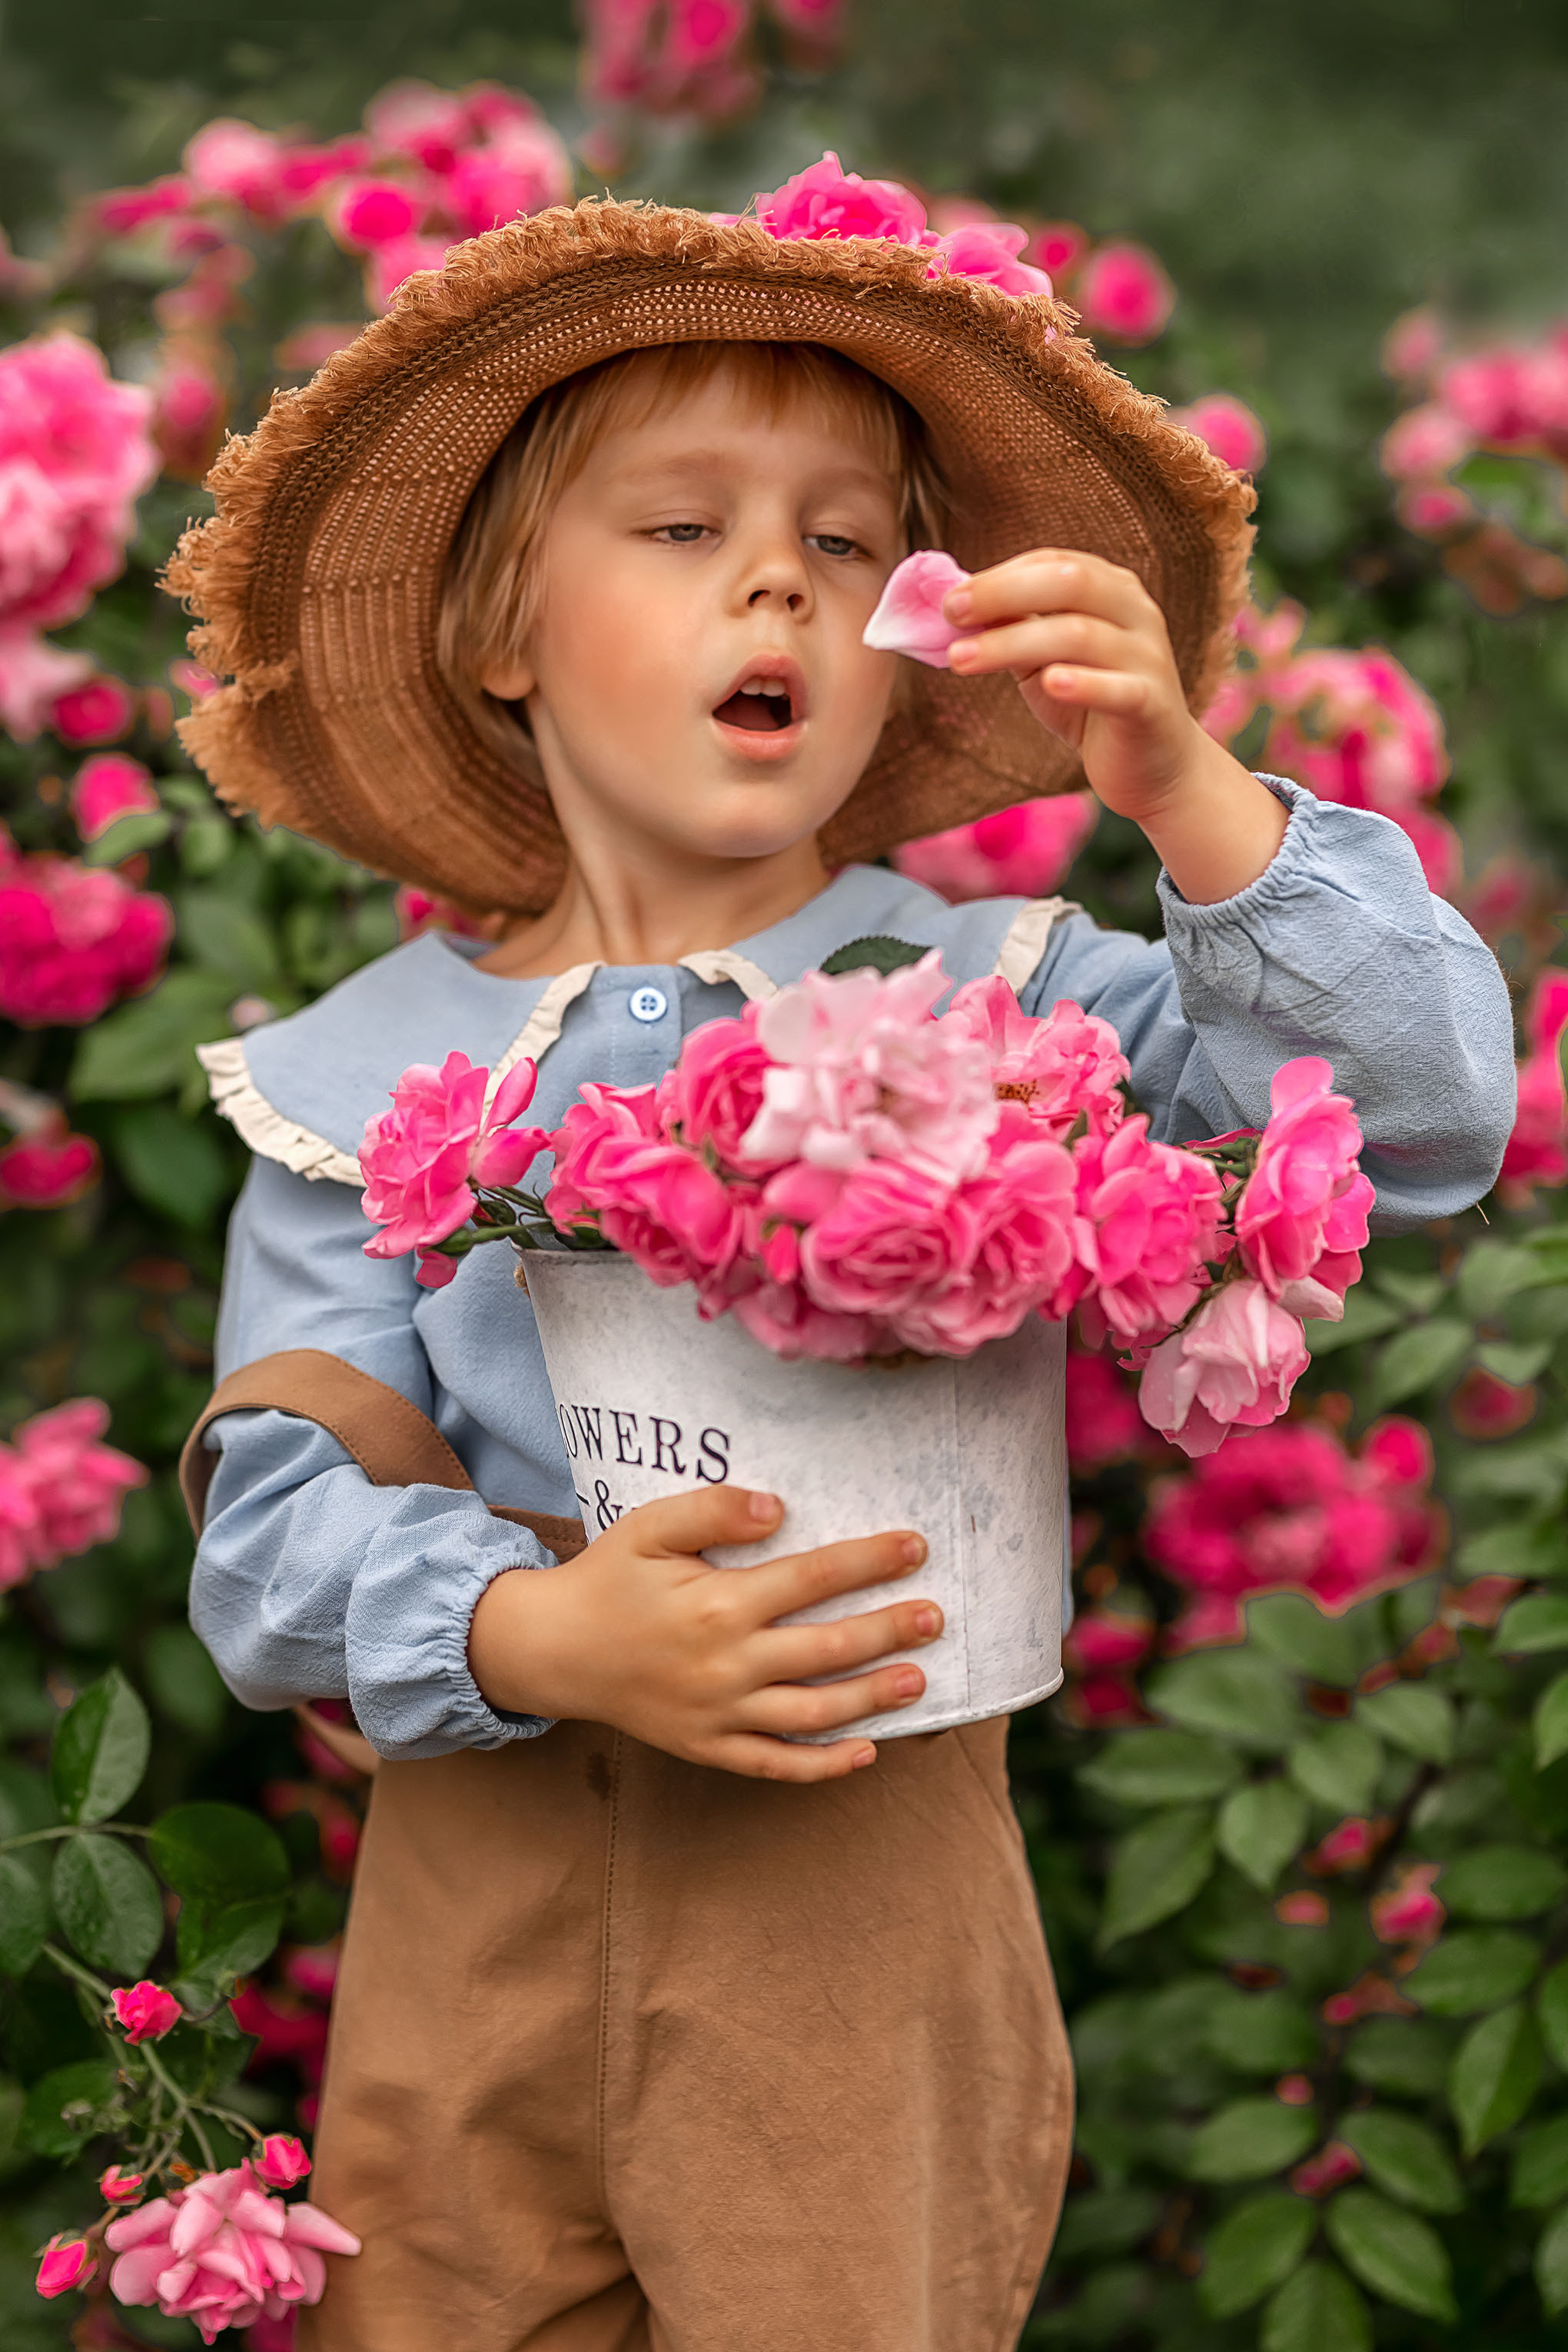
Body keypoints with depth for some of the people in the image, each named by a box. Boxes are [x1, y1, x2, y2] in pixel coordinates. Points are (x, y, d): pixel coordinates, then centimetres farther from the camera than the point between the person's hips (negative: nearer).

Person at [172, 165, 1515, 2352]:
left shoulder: (992, 995, -2)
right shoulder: (365, 1078, 3)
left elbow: (1430, 1112, -11)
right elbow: (277, 1530, -3)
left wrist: (1183, 792, -23)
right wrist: (534, 1635, -22)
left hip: (865, 1883, -1)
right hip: (480, 1890, 1)